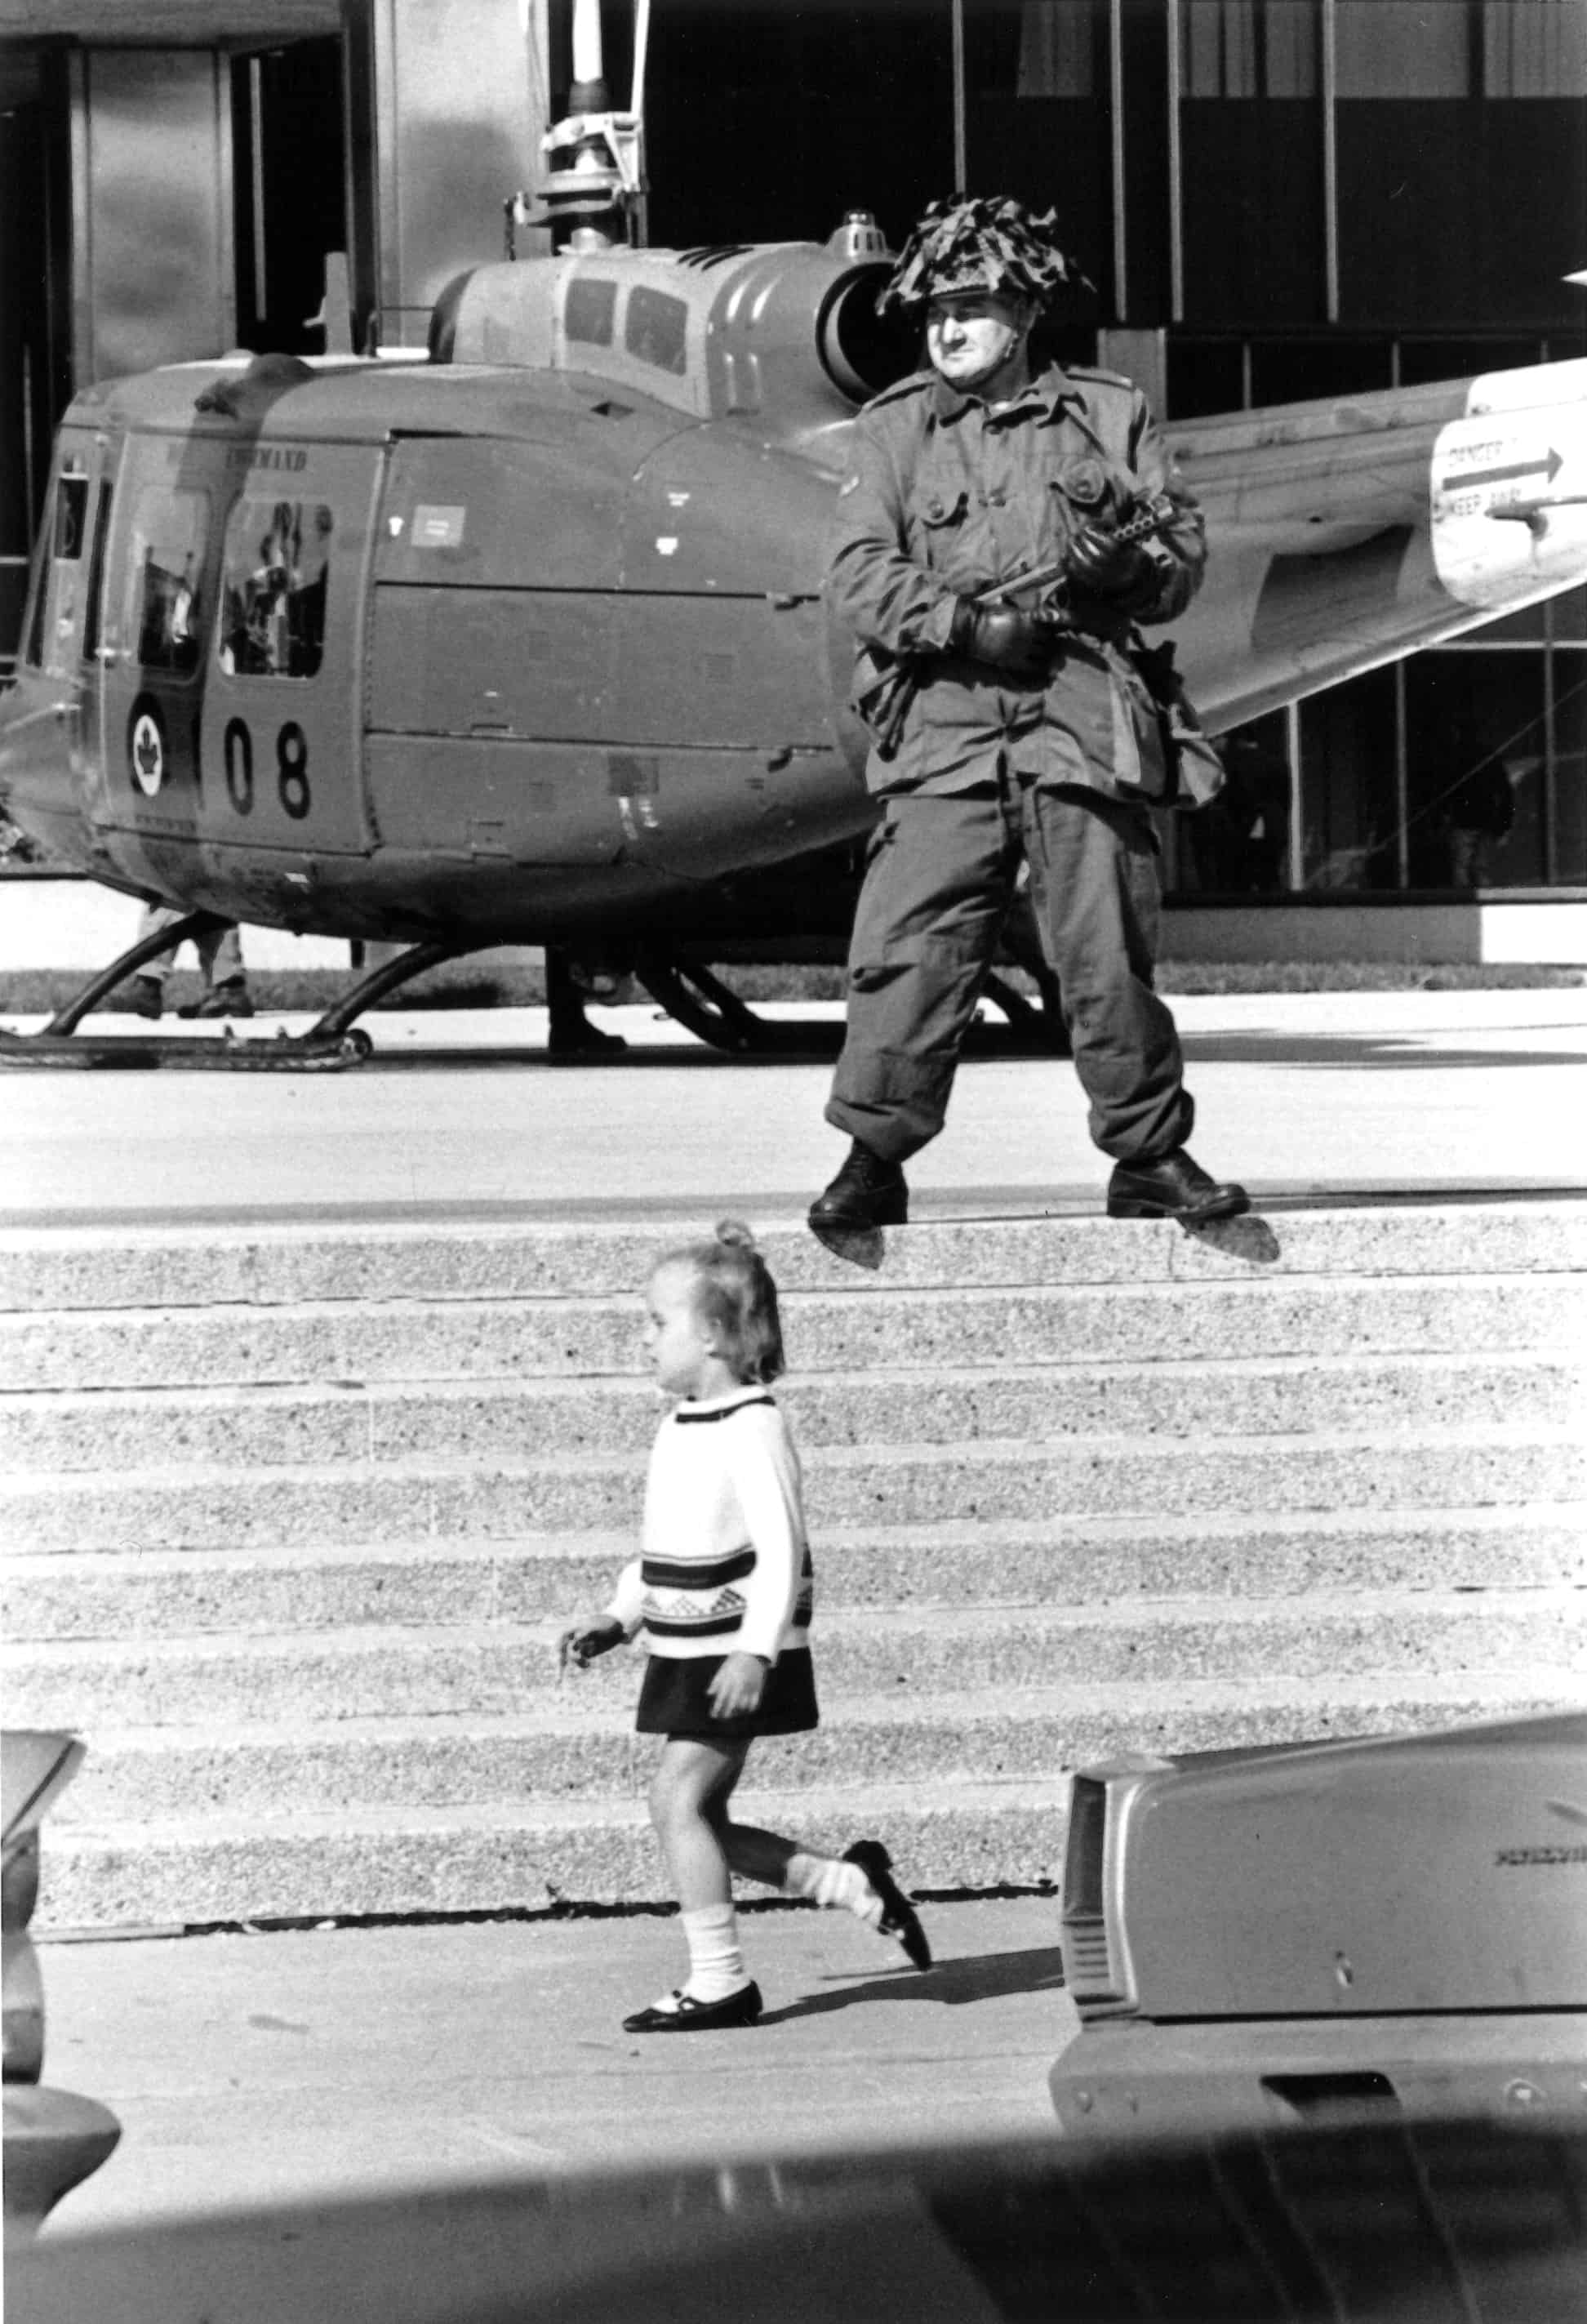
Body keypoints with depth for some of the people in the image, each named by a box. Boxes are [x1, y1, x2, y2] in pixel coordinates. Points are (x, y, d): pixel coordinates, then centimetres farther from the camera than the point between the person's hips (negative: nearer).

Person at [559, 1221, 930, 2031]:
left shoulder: (751, 1428, -16)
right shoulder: (682, 1427, 12)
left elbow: (780, 1550, -22)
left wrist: (755, 1652, -27)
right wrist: (618, 1618, 15)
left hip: (735, 1657, -9)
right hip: (686, 1652, 9)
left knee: (678, 1799, -12)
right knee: (697, 1819, 9)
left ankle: (719, 1980, -5)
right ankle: (850, 1882, 19)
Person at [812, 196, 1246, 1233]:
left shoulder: (1110, 415, 14)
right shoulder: (896, 426, 13)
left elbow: (1187, 554, 12)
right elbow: (858, 573, 2)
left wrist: (1130, 562, -11)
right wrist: (963, 622, -13)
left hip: (1084, 717, 0)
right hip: (948, 721, 0)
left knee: (1111, 953, 1)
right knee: (911, 946, -9)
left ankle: (1151, 1157, 11)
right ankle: (873, 1157, -4)